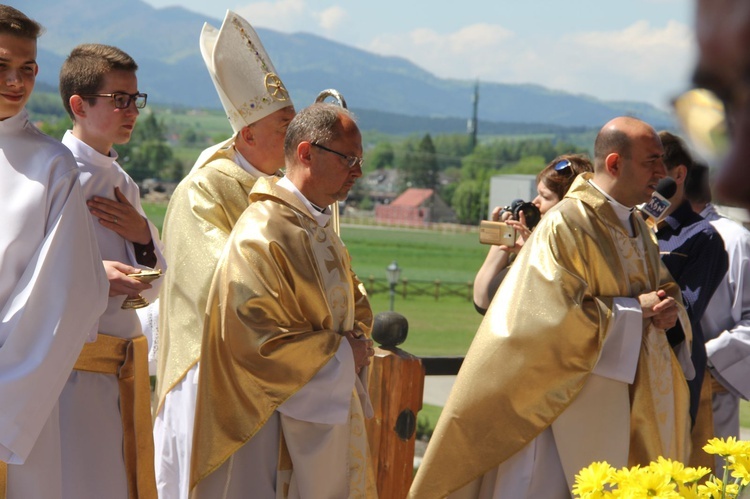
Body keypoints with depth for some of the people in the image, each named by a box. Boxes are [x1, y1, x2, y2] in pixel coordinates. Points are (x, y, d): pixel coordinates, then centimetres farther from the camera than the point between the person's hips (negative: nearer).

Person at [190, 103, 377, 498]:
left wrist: (358, 341, 0)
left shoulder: (322, 230, 13)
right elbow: (258, 342, -24)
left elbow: (356, 303, 23)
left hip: (331, 413, 9)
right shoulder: (260, 236, -18)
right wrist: (341, 354, -15)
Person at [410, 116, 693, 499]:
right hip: (569, 400, -8)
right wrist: (636, 308, -17)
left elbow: (666, 287, 19)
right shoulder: (566, 225, -14)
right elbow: (560, 316, -21)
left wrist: (670, 310, -4)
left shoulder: (638, 228, 12)